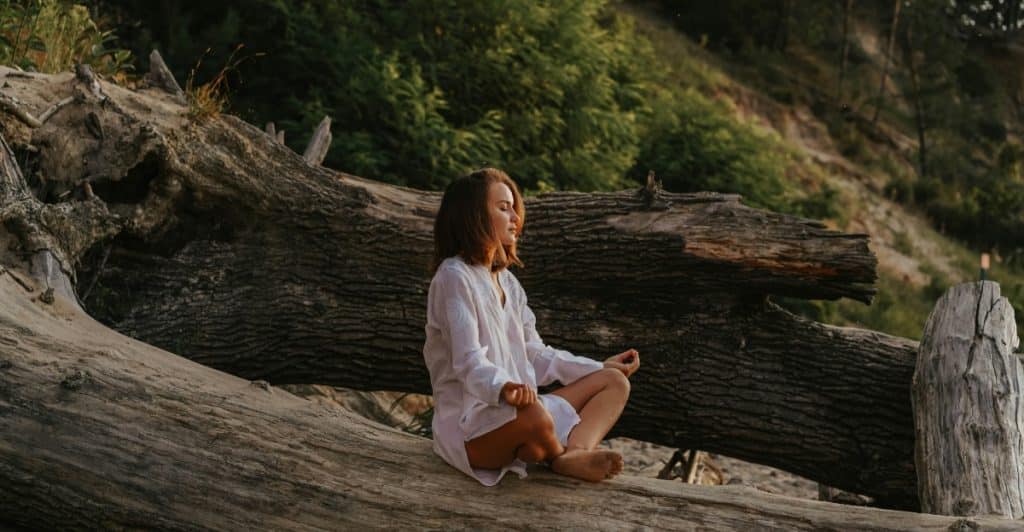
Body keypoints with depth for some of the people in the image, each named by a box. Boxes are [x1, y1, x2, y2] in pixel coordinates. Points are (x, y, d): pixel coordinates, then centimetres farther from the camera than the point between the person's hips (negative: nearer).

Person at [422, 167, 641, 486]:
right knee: (535, 418, -41)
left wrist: (601, 367, 19)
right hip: (467, 427, -10)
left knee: (615, 382, 2)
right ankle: (559, 457, -5)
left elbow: (534, 354, 19)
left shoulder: (506, 280, 18)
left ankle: (576, 453, -27)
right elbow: (468, 362, -22)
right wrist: (503, 388, -43)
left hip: (518, 410, 10)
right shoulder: (455, 277, -11)